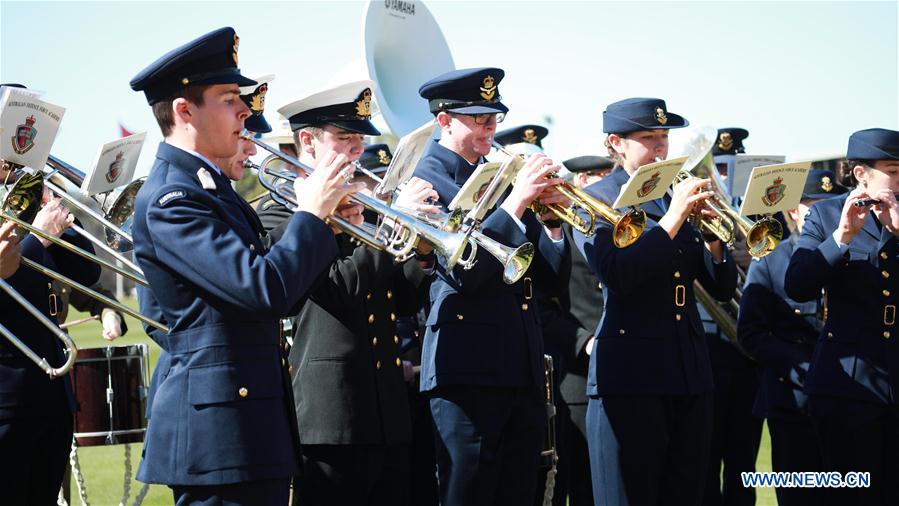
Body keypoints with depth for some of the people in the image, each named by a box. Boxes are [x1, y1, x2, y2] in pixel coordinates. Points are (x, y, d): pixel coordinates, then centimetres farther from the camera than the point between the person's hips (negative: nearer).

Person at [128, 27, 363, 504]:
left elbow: (274, 272, 19)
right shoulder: (170, 198, -16)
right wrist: (312, 212, -13)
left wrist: (328, 229, 5)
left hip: (253, 421, 10)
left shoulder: (211, 186, 15)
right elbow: (264, 291, -25)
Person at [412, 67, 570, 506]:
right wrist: (515, 201, -19)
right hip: (469, 369, -7)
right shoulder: (430, 179, -4)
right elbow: (462, 271, -18)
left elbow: (546, 274, 14)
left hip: (523, 371, 7)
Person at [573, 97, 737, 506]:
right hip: (631, 376, -6)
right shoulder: (595, 199, 0)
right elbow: (616, 276, -18)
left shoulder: (677, 198, 16)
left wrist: (712, 239, -5)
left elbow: (722, 289, 14)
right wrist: (673, 218, -17)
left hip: (691, 375, 6)